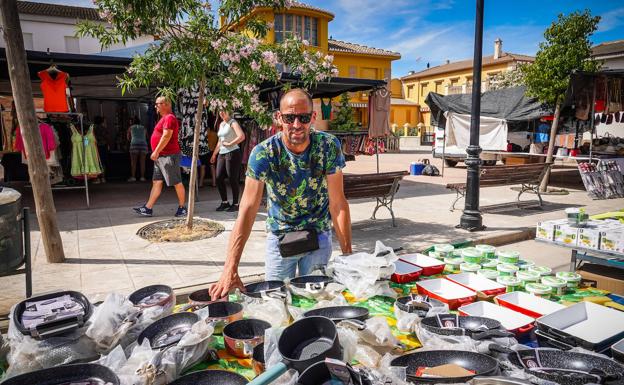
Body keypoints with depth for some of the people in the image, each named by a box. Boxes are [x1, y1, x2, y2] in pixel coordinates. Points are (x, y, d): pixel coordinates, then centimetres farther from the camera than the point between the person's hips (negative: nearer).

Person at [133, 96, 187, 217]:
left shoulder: (169, 118, -13)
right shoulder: (164, 118, 19)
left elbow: (166, 137, -22)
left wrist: (156, 151, -22)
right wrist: (157, 153, 21)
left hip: (169, 156, -11)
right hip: (161, 156, 11)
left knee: (177, 183, -1)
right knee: (156, 182, 8)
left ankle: (182, 208, 8)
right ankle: (148, 208, 10)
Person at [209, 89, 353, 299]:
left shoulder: (329, 146, -16)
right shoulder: (263, 153, -20)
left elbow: (338, 204, -15)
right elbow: (248, 210, -27)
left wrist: (347, 253, -21)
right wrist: (230, 270, -35)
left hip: (319, 236, 1)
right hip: (279, 237, 0)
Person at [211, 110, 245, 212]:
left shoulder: (233, 123, -6)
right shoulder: (221, 124, 19)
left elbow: (242, 136, -23)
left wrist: (230, 144, -17)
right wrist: (214, 154, 23)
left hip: (232, 153, -8)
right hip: (222, 154, 8)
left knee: (233, 179, -3)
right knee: (219, 179, 5)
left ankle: (235, 204, 7)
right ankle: (224, 202, 17)